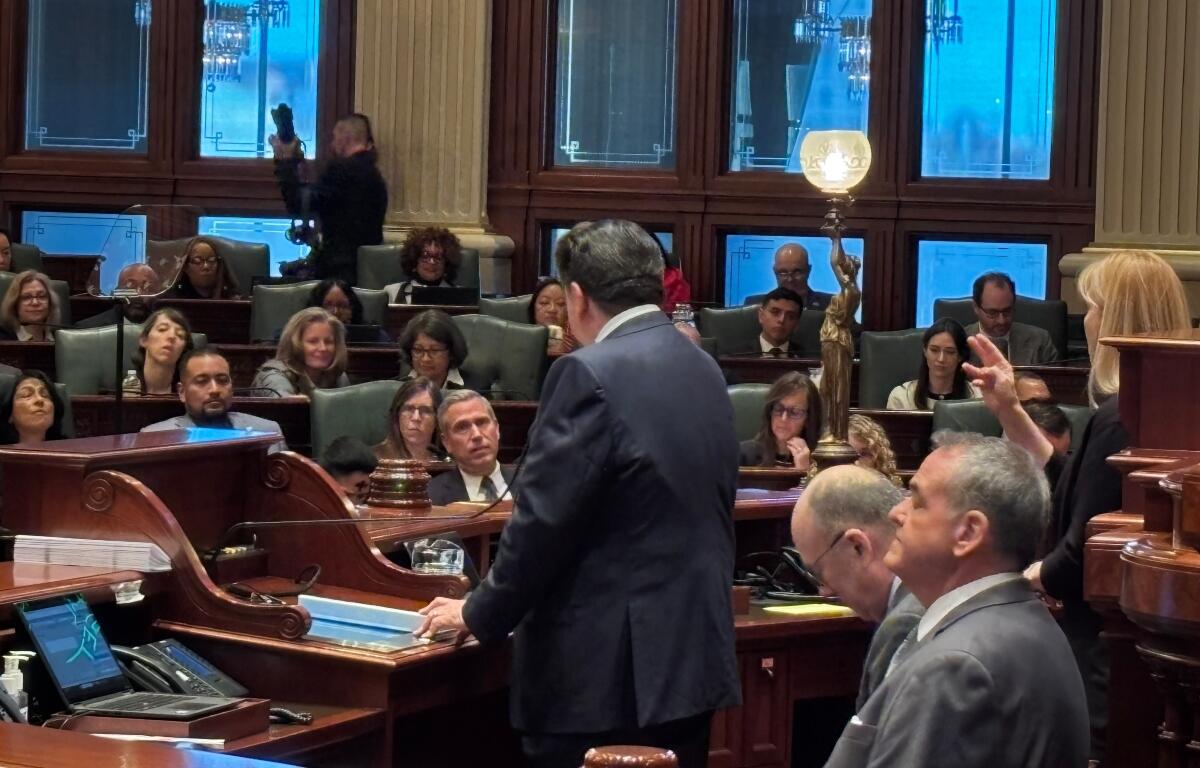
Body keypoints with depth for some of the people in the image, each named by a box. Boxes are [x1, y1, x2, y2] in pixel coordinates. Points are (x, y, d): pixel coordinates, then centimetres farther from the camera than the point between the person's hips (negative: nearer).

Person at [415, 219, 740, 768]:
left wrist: (480, 615, -2)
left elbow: (542, 521, -16)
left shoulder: (590, 376, -14)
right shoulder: (704, 371, 10)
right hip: (696, 658, 8)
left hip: (604, 670, -8)